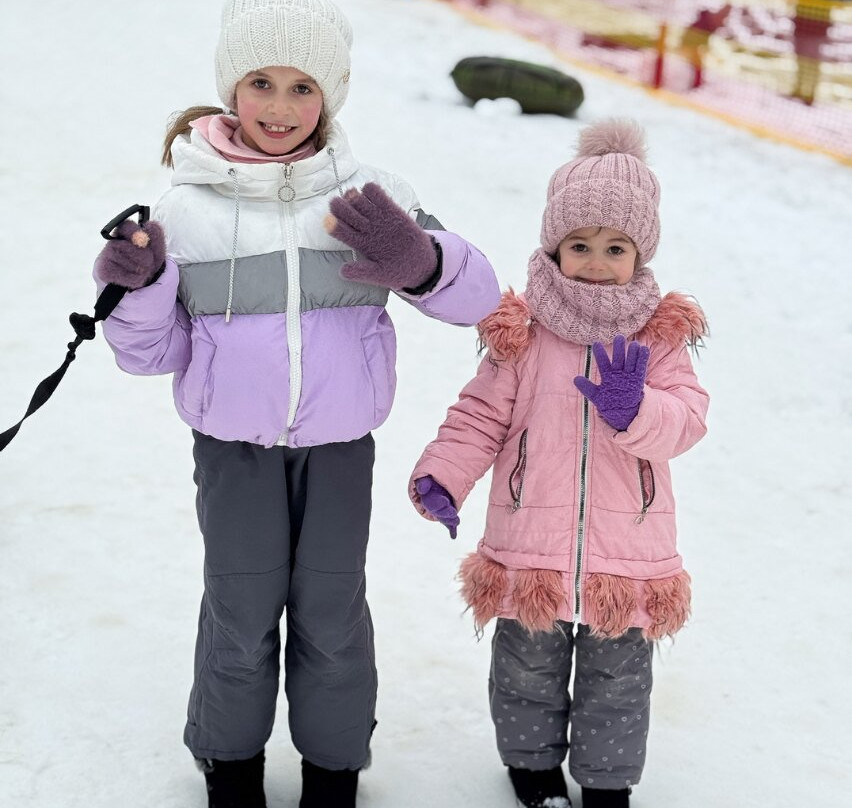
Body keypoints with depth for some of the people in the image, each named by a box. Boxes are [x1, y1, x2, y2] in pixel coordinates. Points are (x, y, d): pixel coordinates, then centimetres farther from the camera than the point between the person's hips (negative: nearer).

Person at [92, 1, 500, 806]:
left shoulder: (369, 197, -4)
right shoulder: (187, 207, -5)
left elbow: (477, 294, -7)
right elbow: (152, 351, 1)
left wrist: (420, 260, -28)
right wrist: (137, 288, -20)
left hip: (339, 448, 0)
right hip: (232, 451, 0)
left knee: (331, 613, 13)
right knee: (240, 616, 11)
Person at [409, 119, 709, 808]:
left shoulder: (660, 334, -3)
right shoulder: (522, 331, -5)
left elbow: (687, 418, -11)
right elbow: (483, 413, -1)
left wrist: (636, 409, -31)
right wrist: (443, 475, -15)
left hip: (628, 554, 0)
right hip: (530, 549, 0)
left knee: (617, 679, 16)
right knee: (529, 670, 18)